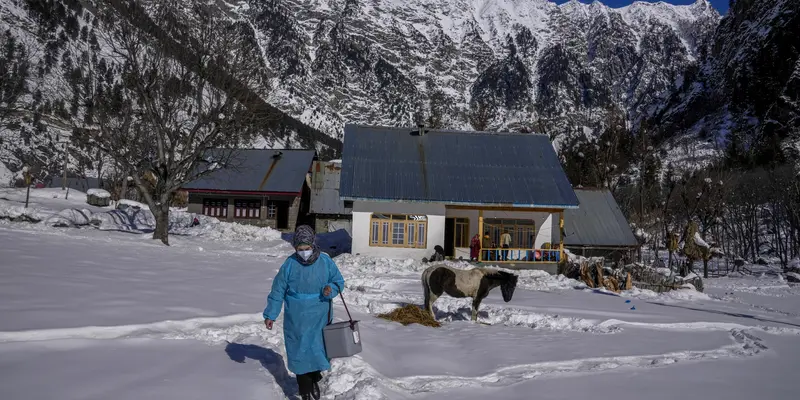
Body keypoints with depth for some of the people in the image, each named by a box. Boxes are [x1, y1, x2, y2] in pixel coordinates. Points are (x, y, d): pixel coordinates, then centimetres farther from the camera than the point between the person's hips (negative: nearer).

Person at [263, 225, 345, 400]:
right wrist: (270, 314, 2)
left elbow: (338, 281, 5)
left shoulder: (326, 261, -6)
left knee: (318, 350, 4)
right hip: (296, 318, -1)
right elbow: (278, 291, -1)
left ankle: (315, 380, 33)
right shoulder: (289, 264, -8)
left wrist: (331, 289, -17)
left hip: (320, 317, 1)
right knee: (300, 352, 5)